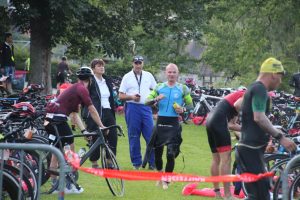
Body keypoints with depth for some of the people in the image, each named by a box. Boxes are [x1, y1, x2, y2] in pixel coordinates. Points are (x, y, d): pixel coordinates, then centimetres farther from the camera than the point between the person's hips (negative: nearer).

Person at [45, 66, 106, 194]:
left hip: (49, 119, 9)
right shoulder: (82, 89, -3)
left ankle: (54, 184, 19)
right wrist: (101, 126, 2)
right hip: (58, 118, -9)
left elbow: (75, 115, 23)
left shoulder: (74, 88, 25)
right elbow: (92, 110, -5)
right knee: (70, 148, 0)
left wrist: (84, 131, 18)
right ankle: (69, 185, 3)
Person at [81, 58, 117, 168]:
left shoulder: (108, 81, 14)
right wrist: (85, 116, -10)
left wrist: (113, 113, 15)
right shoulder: (90, 81, -6)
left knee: (113, 137, 1)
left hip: (108, 113, 6)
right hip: (95, 113, -6)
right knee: (96, 139, -2)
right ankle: (94, 163, 8)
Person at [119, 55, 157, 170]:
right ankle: (136, 163, 10)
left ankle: (152, 162, 2)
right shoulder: (127, 77, 5)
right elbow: (121, 96, 2)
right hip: (132, 108, -2)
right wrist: (132, 97, -14)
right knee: (134, 137, 2)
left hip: (146, 108, 2)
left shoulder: (148, 76, 12)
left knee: (151, 136, -4)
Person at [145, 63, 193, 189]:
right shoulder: (159, 87, 9)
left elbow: (190, 105, 10)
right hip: (160, 122, 2)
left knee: (171, 154, -11)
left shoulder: (183, 89, 5)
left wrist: (183, 110, -11)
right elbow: (147, 101, 5)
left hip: (173, 123, -2)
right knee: (157, 151, 8)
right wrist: (156, 99, -15)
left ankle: (166, 180, 3)